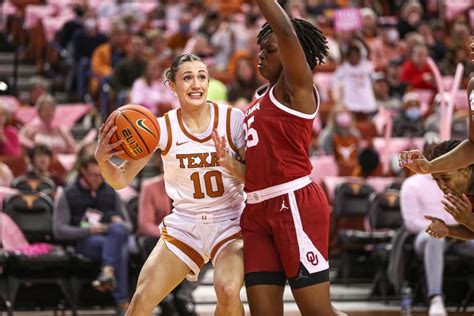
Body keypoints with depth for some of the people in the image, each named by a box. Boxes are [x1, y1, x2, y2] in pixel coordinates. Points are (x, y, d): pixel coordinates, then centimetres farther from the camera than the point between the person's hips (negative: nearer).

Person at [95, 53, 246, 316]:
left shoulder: (233, 119, -8)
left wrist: (232, 164, -27)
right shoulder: (164, 128, -6)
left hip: (229, 222, -1)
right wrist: (102, 158, -26)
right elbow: (121, 179, -4)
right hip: (184, 223, 2)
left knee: (228, 291, -27)